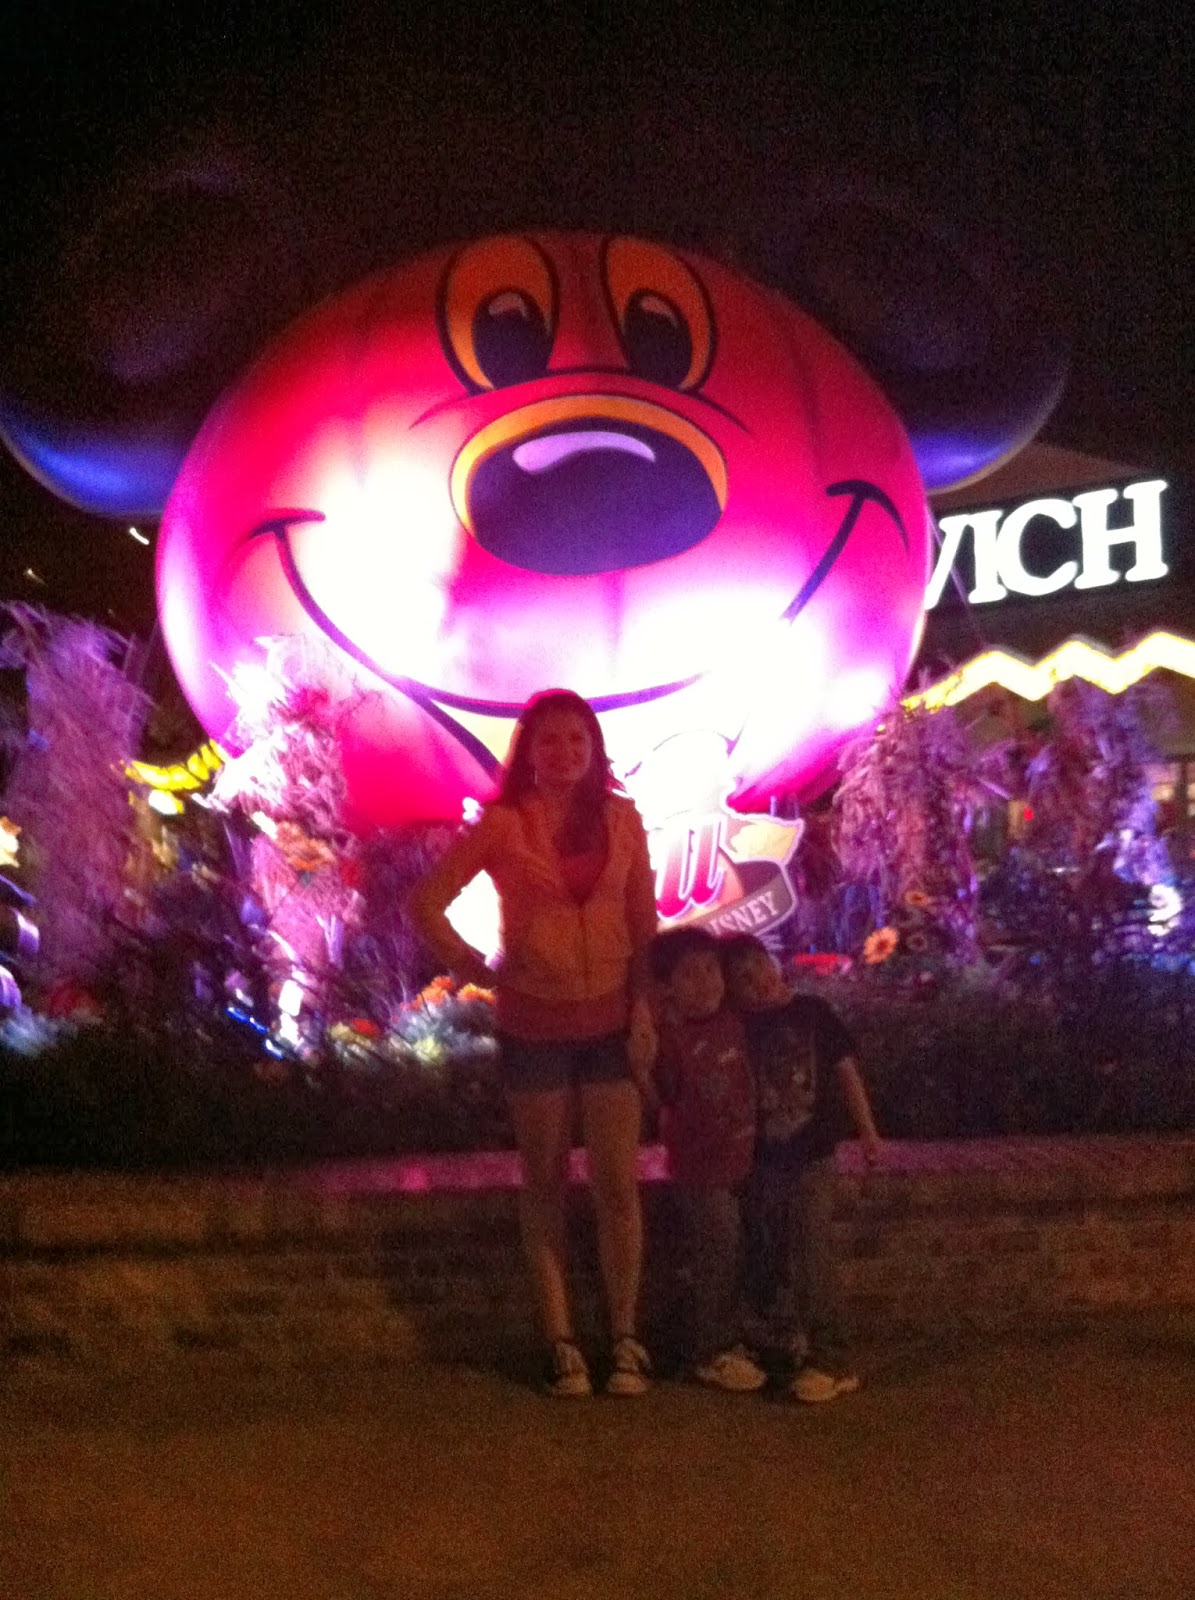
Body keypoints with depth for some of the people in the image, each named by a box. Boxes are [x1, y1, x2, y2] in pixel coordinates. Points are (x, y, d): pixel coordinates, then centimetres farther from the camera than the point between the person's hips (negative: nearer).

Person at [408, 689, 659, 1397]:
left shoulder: (621, 818, 2)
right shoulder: (502, 823, -5)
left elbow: (646, 924, 4)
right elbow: (428, 903, -1)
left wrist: (646, 1010, -3)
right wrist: (481, 973, -3)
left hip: (612, 1022, 1)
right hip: (533, 1026, -1)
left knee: (618, 1184, 0)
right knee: (546, 1185, 9)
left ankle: (626, 1338, 15)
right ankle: (562, 1343, 19)